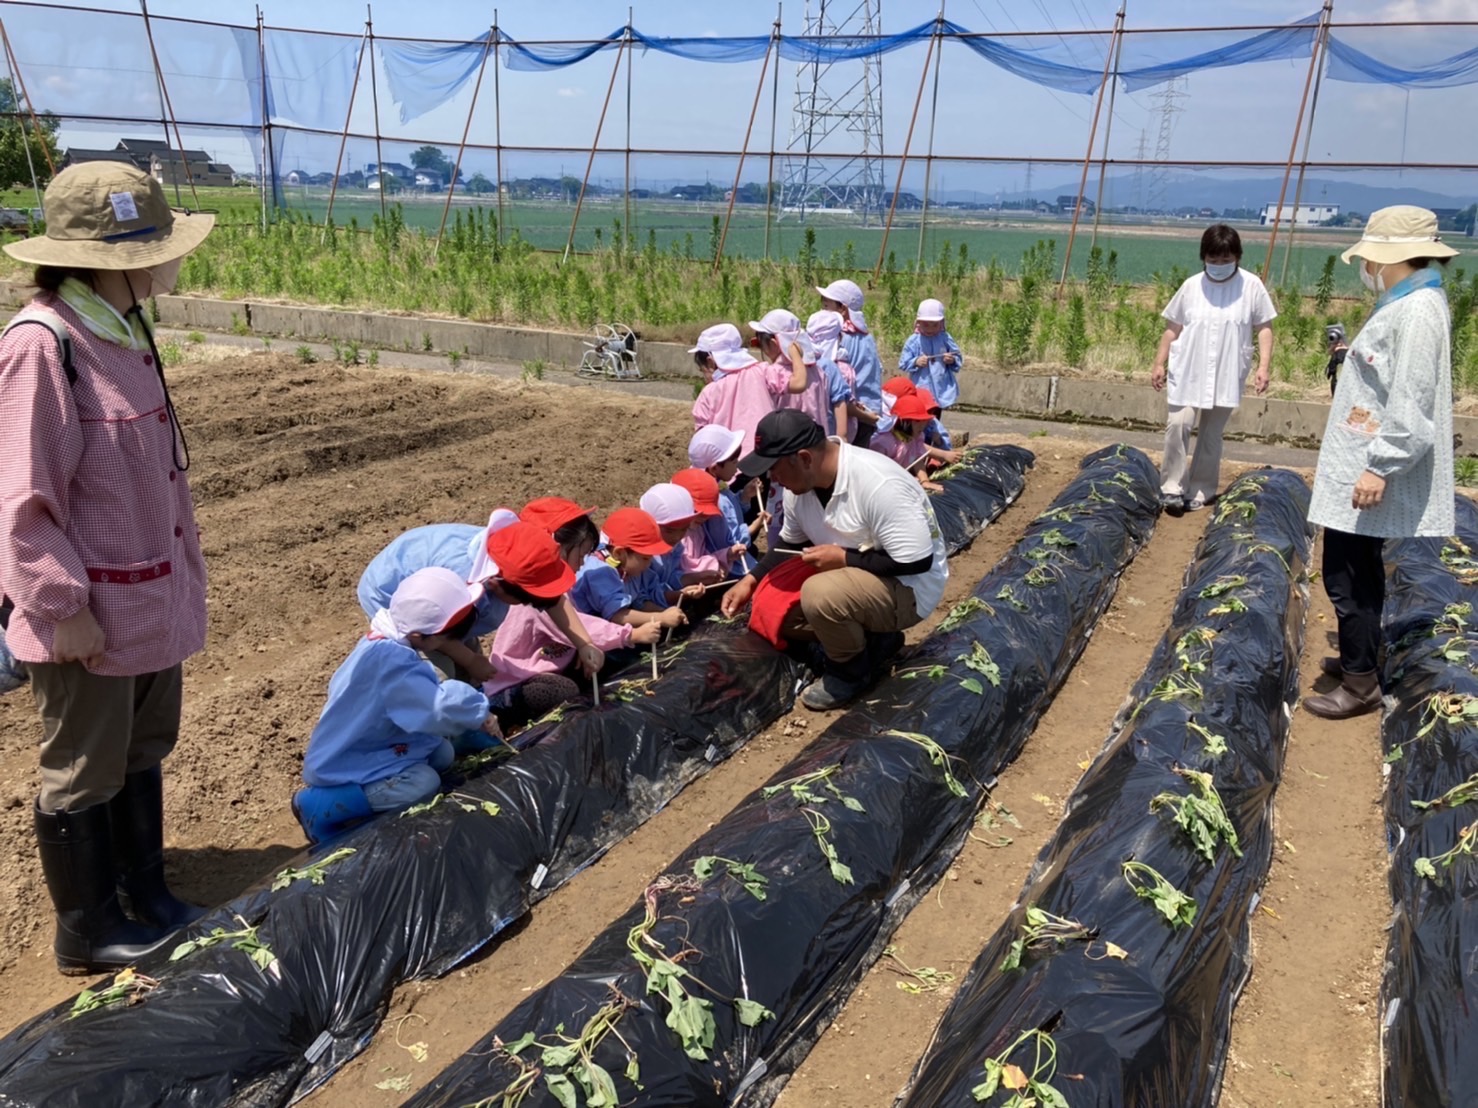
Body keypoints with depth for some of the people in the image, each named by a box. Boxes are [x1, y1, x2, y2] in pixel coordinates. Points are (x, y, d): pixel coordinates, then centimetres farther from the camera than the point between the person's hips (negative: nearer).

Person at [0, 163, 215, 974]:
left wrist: (180, 572, 17)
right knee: (84, 775, 9)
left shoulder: (122, 329, 7)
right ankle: (87, 933, 27)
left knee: (143, 755, 21)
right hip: (91, 608, -9)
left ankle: (145, 899, 38)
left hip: (150, 593, 9)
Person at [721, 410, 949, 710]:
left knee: (820, 594, -34)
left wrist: (844, 559, -26)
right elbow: (791, 545, 10)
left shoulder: (879, 484, -32)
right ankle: (873, 639, 9)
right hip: (851, 575, 9)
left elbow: (917, 562, -29)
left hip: (908, 587, -9)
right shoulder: (800, 481, -6)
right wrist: (751, 580, -3)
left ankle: (851, 671, -5)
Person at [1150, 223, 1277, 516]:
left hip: (1227, 376, 0)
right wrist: (1159, 364, 2)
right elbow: (1172, 328, 6)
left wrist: (1263, 366, -8)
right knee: (1178, 424, -14)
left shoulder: (1251, 286, -2)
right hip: (1188, 372, 0)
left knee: (1211, 435, 8)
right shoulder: (1191, 286, 1)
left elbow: (1264, 328, 1)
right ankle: (1172, 487, -4)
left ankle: (1200, 492, 19)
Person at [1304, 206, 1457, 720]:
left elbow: (1411, 404, -24)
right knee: (1360, 575, 20)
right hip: (1357, 466, 10)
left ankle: (1360, 684, 6)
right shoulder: (1400, 305, 13)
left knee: (1347, 578, -4)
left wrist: (1380, 466, -24)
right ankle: (1362, 659, 33)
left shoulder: (1418, 312, -18)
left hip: (1370, 475, -10)